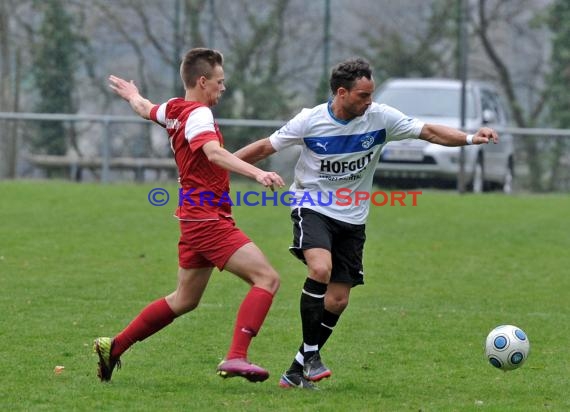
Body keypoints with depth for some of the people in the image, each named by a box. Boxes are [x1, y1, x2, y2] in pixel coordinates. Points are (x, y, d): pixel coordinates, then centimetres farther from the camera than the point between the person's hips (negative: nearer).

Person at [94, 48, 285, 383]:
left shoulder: (173, 109, 12)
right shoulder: (198, 114, -15)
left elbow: (145, 109, 35)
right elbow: (214, 153, -34)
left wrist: (132, 94, 58)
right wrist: (257, 173, -46)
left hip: (194, 219, 10)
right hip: (210, 220, -10)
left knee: (185, 299, 20)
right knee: (267, 279, -16)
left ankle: (114, 347, 26)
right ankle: (236, 358, -25)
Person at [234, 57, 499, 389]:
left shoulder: (381, 118, -8)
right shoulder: (310, 121, -13)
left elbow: (430, 132, -4)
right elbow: (265, 148, -2)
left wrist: (471, 139, -18)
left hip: (352, 218, 4)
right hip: (312, 208, -4)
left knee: (338, 301, 1)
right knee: (321, 269, -30)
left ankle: (298, 371, 15)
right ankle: (310, 352, -15)